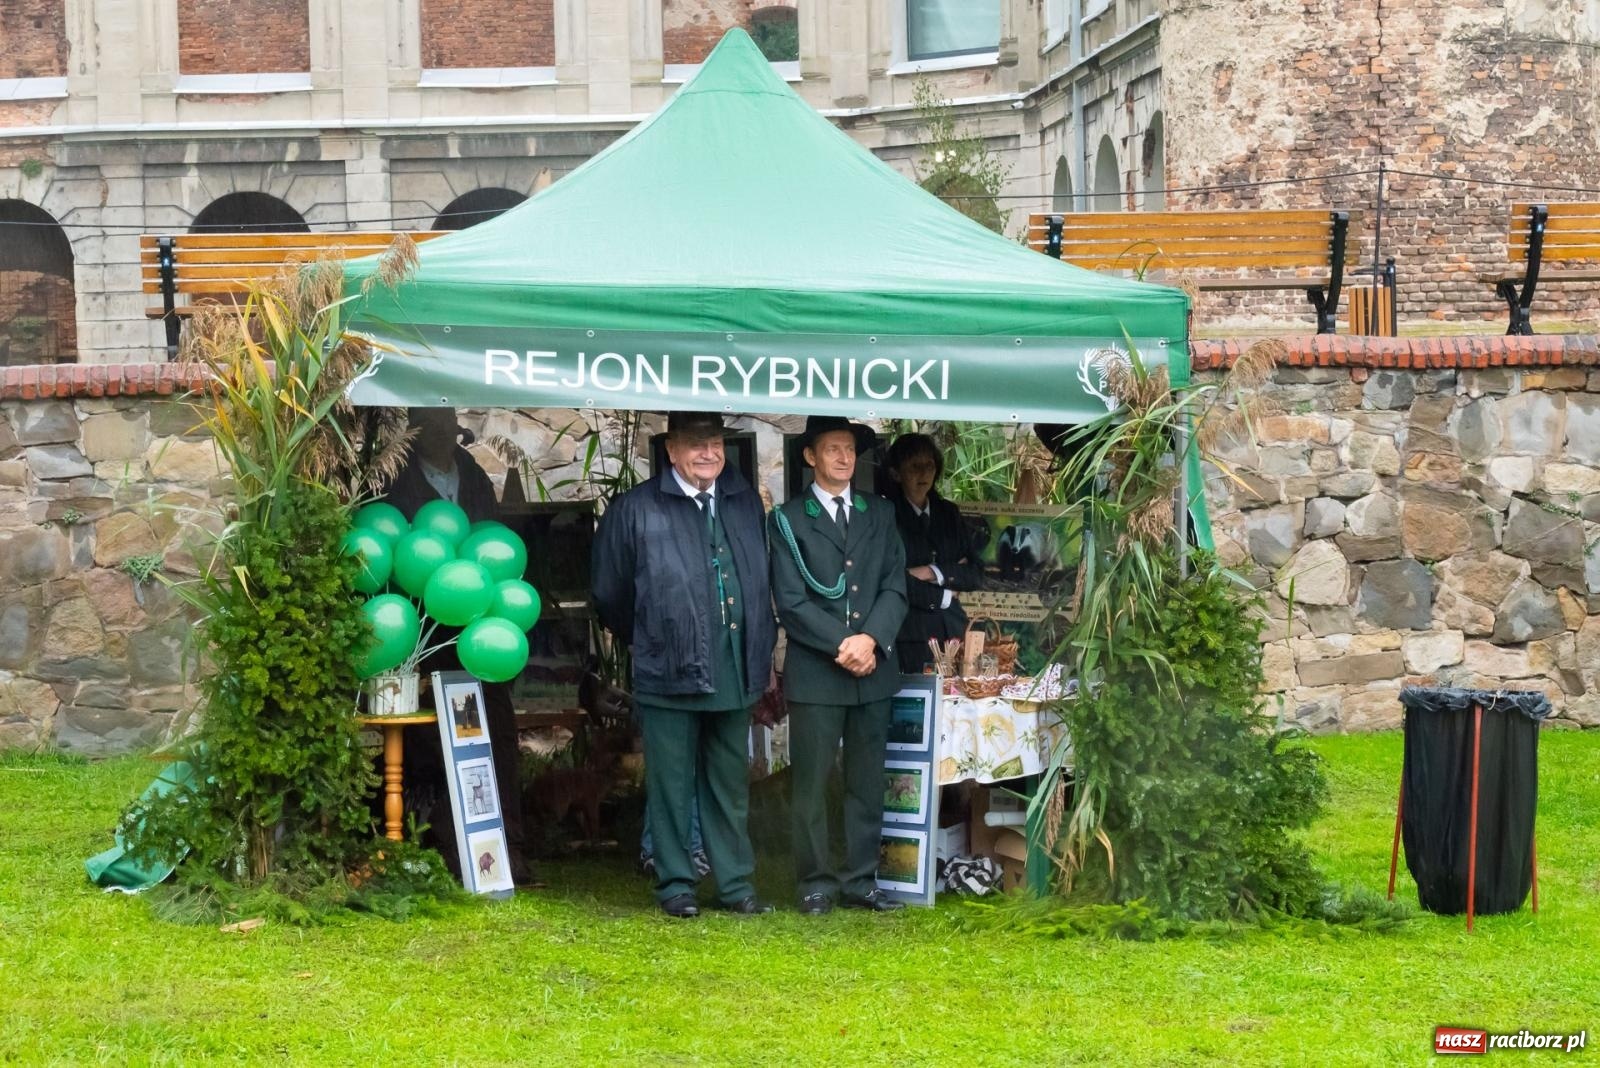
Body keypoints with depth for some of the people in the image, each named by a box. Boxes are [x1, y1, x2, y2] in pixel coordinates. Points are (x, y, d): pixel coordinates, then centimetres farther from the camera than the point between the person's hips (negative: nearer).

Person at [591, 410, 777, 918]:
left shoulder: (746, 504, 10)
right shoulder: (635, 509, -4)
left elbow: (763, 584, 16)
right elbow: (611, 593, 4)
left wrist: (762, 652, 14)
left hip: (735, 673, 4)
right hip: (668, 674, -4)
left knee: (730, 785, 11)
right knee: (672, 786, 4)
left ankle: (735, 883, 18)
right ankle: (675, 886, 13)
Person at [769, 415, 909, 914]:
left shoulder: (879, 514, 13)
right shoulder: (789, 519, 1)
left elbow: (895, 587, 6)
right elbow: (791, 601, -6)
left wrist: (871, 639, -11)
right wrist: (841, 645, -14)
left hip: (874, 667, 4)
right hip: (815, 670, -4)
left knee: (867, 781, 6)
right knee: (812, 783, -1)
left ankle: (860, 880, 13)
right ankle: (817, 882, 6)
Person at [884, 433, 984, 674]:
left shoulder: (948, 513, 15)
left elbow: (976, 574, 9)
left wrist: (934, 573, -6)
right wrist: (944, 595, -1)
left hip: (952, 630, 5)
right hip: (909, 638, -5)